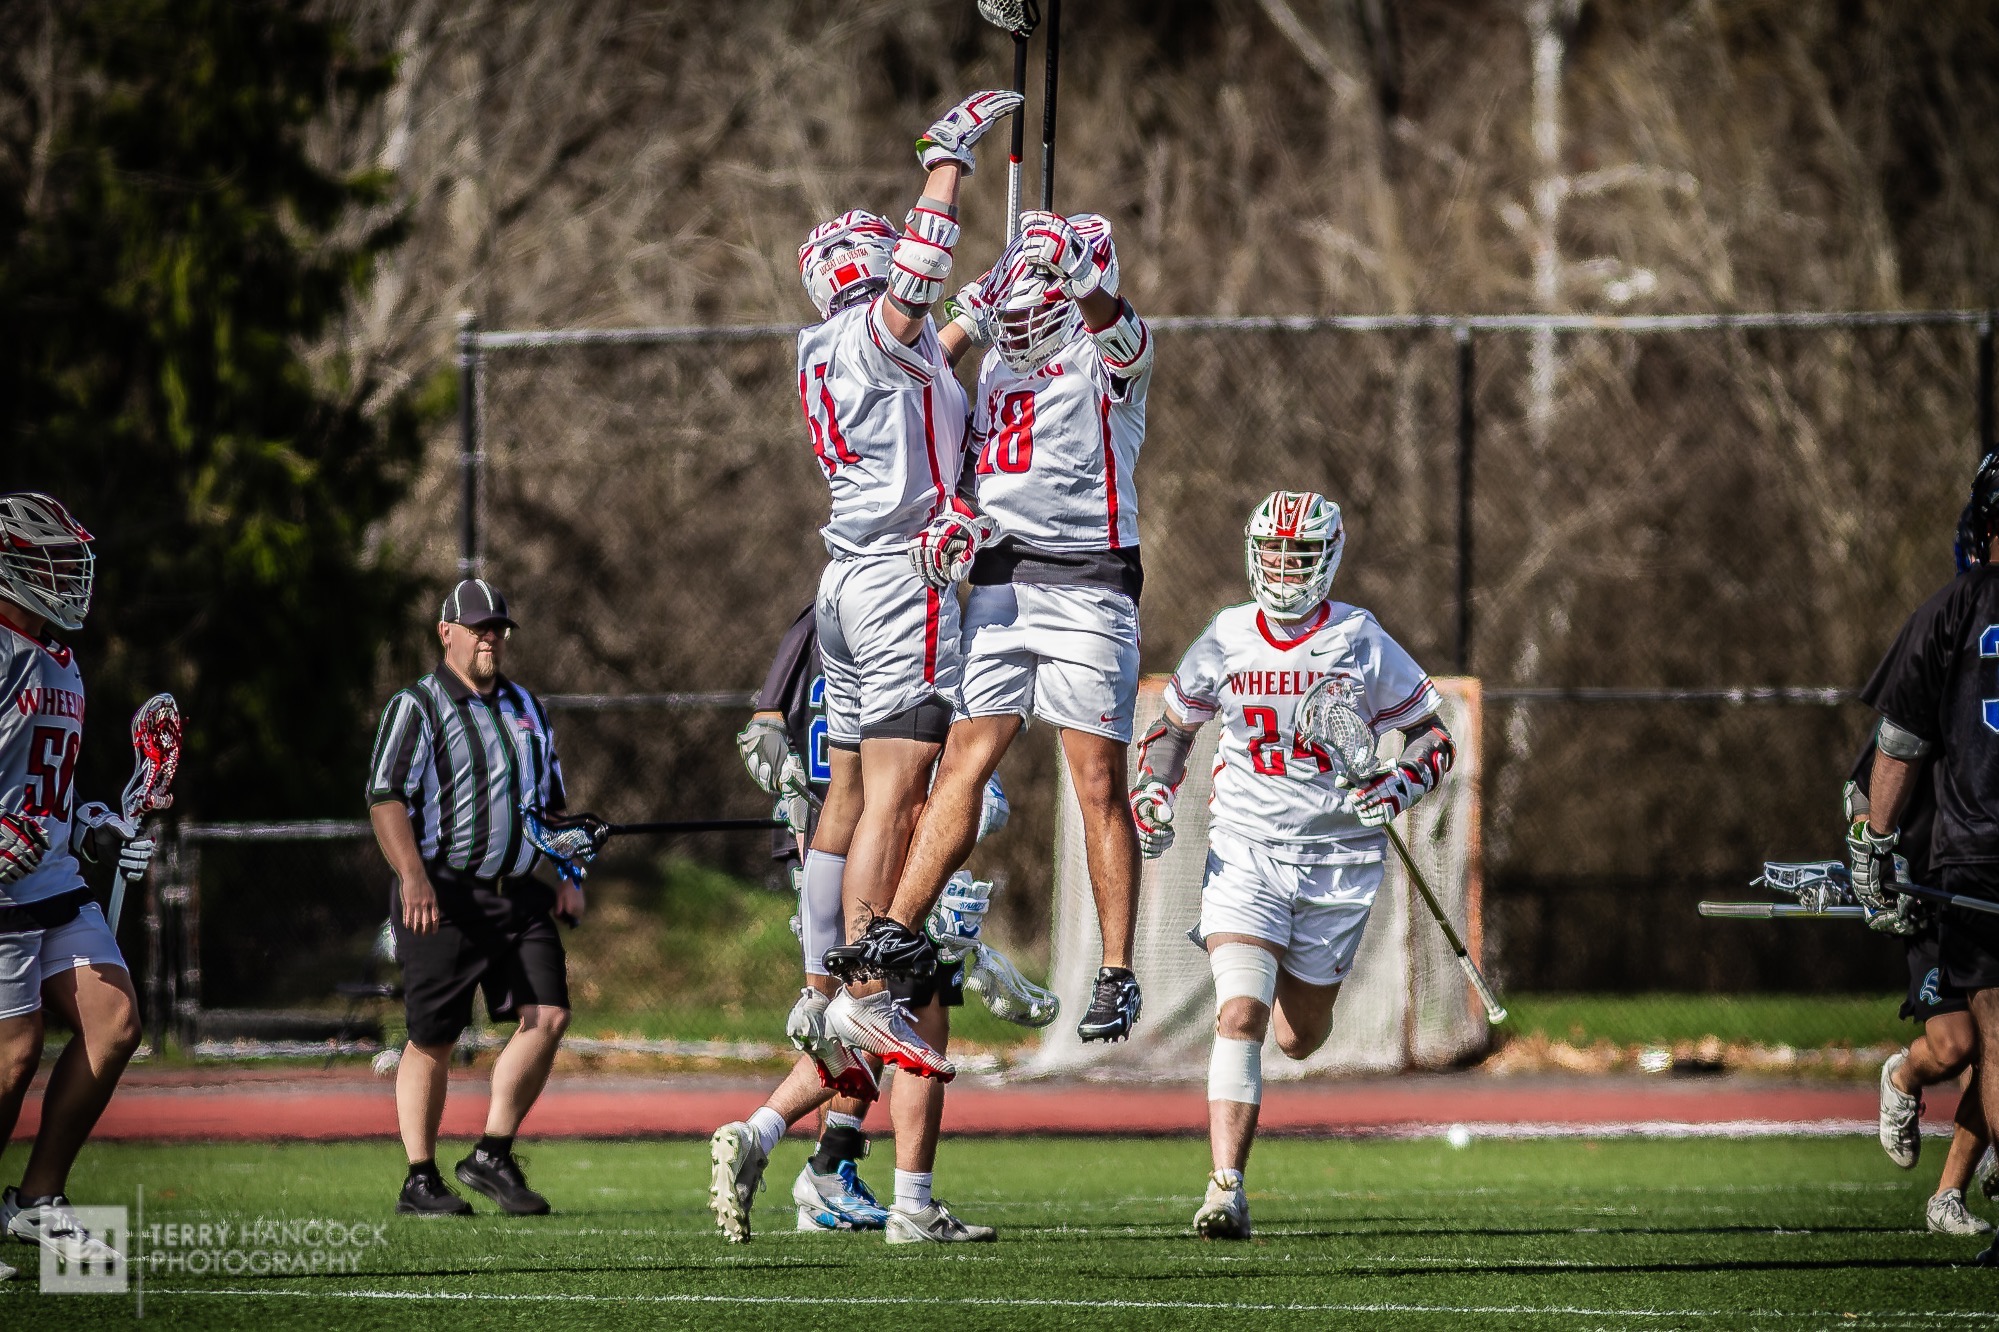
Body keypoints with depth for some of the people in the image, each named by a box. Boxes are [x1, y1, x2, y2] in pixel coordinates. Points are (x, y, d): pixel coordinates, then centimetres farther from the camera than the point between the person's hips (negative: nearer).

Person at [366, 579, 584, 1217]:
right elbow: (386, 799, -11)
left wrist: (567, 877, 14)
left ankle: (492, 1155, 0)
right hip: (443, 897, -5)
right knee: (432, 1040, -1)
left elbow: (551, 802, 28)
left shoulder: (526, 709, 20)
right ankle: (420, 1180, 8)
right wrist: (413, 877, -23)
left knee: (547, 1015, -10)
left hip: (519, 895, 5)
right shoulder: (416, 708, -1)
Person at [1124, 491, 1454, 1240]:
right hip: (1245, 852, 0)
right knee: (1239, 1017, -19)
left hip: (1339, 860, 0)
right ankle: (1226, 1190, -19)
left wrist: (1394, 792, -15)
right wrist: (1152, 797, 0)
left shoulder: (1362, 643, -3)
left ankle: (1299, 975, 49)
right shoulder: (1226, 641, 2)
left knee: (1299, 1039, 11)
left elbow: (1433, 739, 5)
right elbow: (1173, 728, 18)